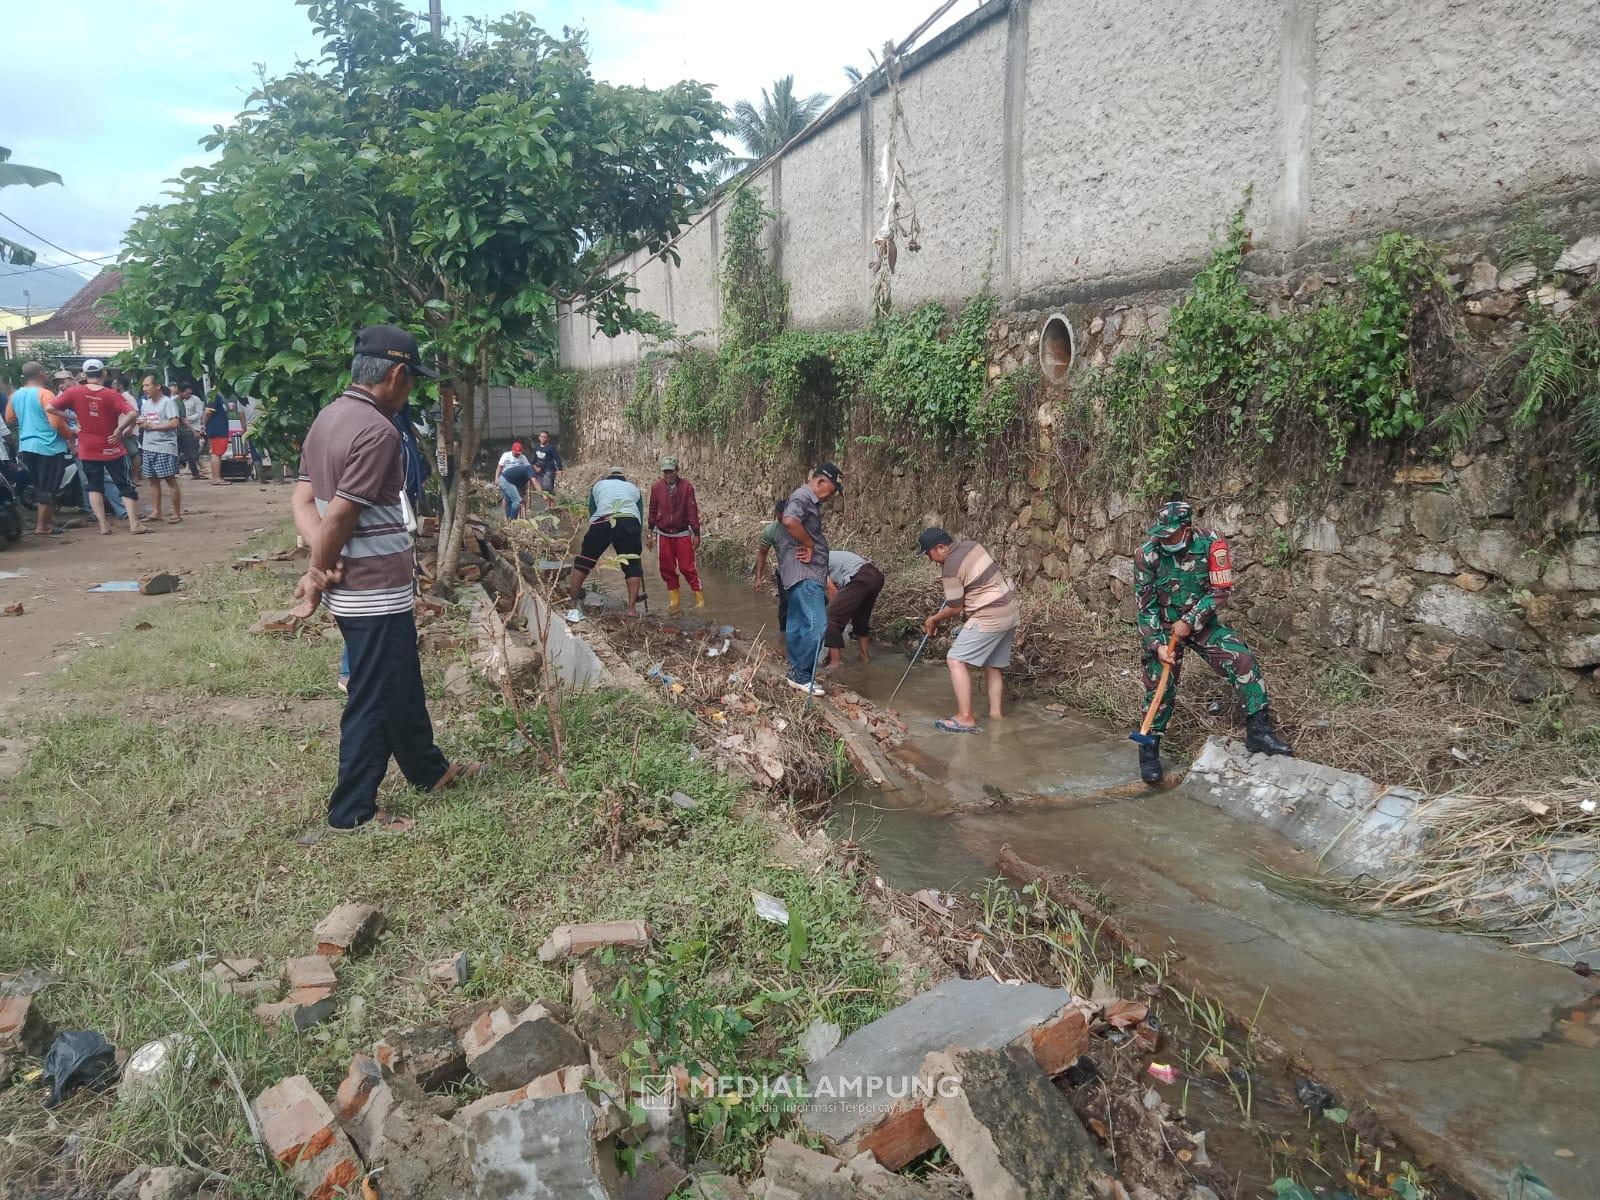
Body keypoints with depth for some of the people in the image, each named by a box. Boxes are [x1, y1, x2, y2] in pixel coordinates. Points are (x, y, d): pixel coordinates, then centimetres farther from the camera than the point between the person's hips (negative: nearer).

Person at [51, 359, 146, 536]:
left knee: (94, 487, 14)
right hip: (111, 448, -2)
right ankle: (134, 523, -1)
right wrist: (120, 429, -12)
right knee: (126, 486, 6)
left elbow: (50, 408, -5)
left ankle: (103, 524, 7)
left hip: (87, 450, 2)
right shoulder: (111, 394, -11)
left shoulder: (74, 392, -6)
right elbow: (133, 414, -23)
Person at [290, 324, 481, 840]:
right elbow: (340, 516, -23)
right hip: (377, 591, -10)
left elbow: (303, 499, 4)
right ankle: (350, 815, 15)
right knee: (375, 701, 3)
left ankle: (429, 769, 40)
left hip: (355, 587, 10)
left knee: (403, 687, 23)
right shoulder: (377, 431, -21)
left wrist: (320, 566, -8)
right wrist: (318, 576, -8)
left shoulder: (329, 417, 9)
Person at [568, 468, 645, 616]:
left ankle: (572, 600, 15)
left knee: (583, 560, 12)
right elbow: (641, 517, 30)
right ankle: (632, 608, 1)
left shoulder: (598, 485, 31)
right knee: (633, 565, 8)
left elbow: (592, 512, 29)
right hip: (629, 523, 1)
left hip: (602, 522, 0)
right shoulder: (634, 489, 33)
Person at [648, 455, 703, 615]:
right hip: (663, 534, 3)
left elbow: (692, 511, -6)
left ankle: (699, 599, 5)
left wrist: (696, 534, -5)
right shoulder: (656, 487, -2)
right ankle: (674, 600, 17)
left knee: (687, 567, -4)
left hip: (682, 533, -3)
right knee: (667, 568, 6)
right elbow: (653, 510, 8)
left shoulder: (686, 486, -9)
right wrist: (651, 531, 11)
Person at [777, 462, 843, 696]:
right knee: (816, 624, -13)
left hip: (805, 573, 11)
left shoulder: (810, 500, 19)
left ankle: (796, 672, 22)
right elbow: (789, 521, -33)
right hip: (804, 573, -11)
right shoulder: (802, 497, -14)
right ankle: (803, 676, -7)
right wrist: (809, 544, -20)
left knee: (798, 625, 15)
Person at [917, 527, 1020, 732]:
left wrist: (934, 620, 5)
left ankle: (966, 718, -14)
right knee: (994, 666, 16)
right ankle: (997, 714, 18)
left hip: (988, 617, -10)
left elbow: (955, 608, -10)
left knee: (956, 660, -9)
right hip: (1010, 612, 10)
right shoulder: (971, 544, 8)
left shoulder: (951, 568, -16)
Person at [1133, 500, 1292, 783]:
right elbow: (1145, 605, -12)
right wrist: (1157, 645, -19)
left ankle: (1259, 732, -5)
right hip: (1163, 627, -1)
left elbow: (1222, 590, -14)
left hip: (1201, 622, 1)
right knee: (1160, 685, -2)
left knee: (1242, 659, -15)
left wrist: (1190, 621, -20)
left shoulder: (1211, 543, -17)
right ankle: (1149, 750, 15)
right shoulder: (1147, 554, -18)